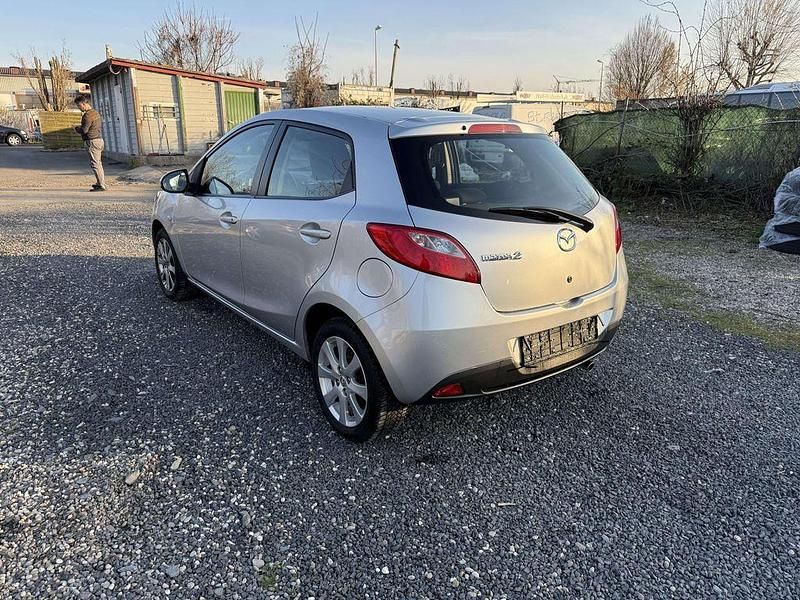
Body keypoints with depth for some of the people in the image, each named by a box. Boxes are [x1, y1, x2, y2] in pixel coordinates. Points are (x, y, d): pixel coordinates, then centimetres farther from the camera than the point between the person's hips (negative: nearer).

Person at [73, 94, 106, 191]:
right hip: (99, 140, 10)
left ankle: (101, 186, -9)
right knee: (98, 163, 16)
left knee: (95, 164, -8)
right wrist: (80, 128, 13)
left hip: (92, 141, -10)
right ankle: (101, 183, 24)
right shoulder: (95, 112, 16)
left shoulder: (88, 115, -15)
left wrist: (77, 128, 3)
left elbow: (84, 130, -17)